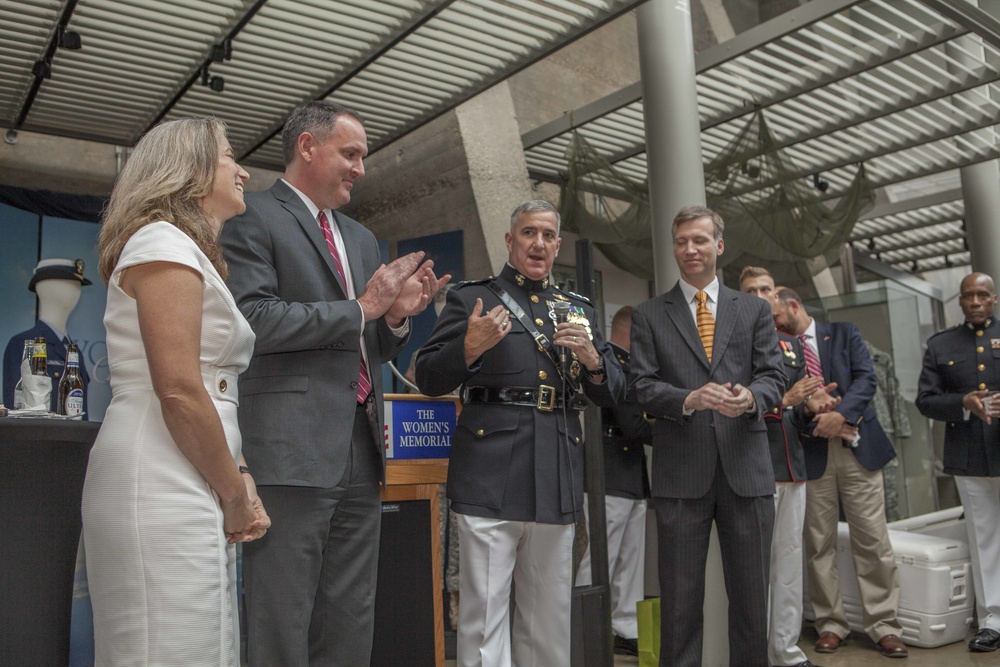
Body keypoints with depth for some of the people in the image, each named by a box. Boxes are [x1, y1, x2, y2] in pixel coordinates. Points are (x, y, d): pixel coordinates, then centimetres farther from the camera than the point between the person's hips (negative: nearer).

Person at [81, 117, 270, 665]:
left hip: (190, 492, 9)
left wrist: (236, 480, 7)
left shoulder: (197, 254, 21)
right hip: (161, 491, -9)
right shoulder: (163, 240, -8)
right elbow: (179, 391, -18)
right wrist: (235, 495, -9)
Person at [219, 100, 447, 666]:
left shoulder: (362, 239, 22)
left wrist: (396, 315, 3)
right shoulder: (253, 219, 0)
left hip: (362, 453, 7)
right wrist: (360, 308, -10)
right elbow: (254, 319, -15)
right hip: (292, 450, -7)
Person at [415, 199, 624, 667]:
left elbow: (612, 395, 16)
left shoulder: (579, 310, 18)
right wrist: (470, 347, -18)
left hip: (557, 482, 4)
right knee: (485, 616, -1)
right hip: (491, 478, -4)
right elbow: (428, 378, 0)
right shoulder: (471, 298, 6)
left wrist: (591, 358, -4)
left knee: (549, 622, 13)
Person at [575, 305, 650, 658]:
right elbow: (634, 426, -18)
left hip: (633, 478, 10)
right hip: (611, 479, -10)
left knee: (631, 562, 14)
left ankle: (626, 630, 24)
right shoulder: (609, 362, -16)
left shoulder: (622, 363, 16)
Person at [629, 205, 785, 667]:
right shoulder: (649, 315, 8)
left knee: (751, 594, 11)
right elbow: (641, 386, 0)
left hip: (745, 467, 2)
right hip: (681, 472, -1)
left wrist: (750, 397, -17)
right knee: (680, 599, 6)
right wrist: (689, 399, -18)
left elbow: (774, 376, 5)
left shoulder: (754, 310, 12)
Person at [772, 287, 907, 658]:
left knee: (873, 541, 2)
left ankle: (883, 625, 12)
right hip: (812, 452, 1)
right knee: (819, 544, 4)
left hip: (858, 447, 0)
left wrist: (841, 414, -18)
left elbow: (866, 377, -3)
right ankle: (831, 625, 15)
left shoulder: (844, 333, 8)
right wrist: (820, 425, -12)